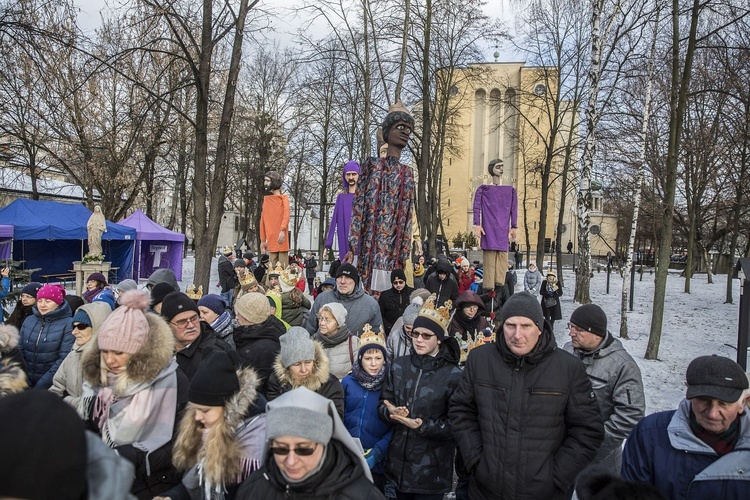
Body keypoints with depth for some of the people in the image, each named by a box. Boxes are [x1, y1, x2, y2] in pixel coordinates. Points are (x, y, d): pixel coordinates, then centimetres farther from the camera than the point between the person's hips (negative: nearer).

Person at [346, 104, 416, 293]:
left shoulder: (407, 173, 14)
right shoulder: (372, 166, 3)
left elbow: (407, 214, 14)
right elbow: (358, 207, -1)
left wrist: (405, 253, 9)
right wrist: (352, 247, -8)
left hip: (395, 247, 3)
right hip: (371, 244, -3)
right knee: (371, 289, -6)